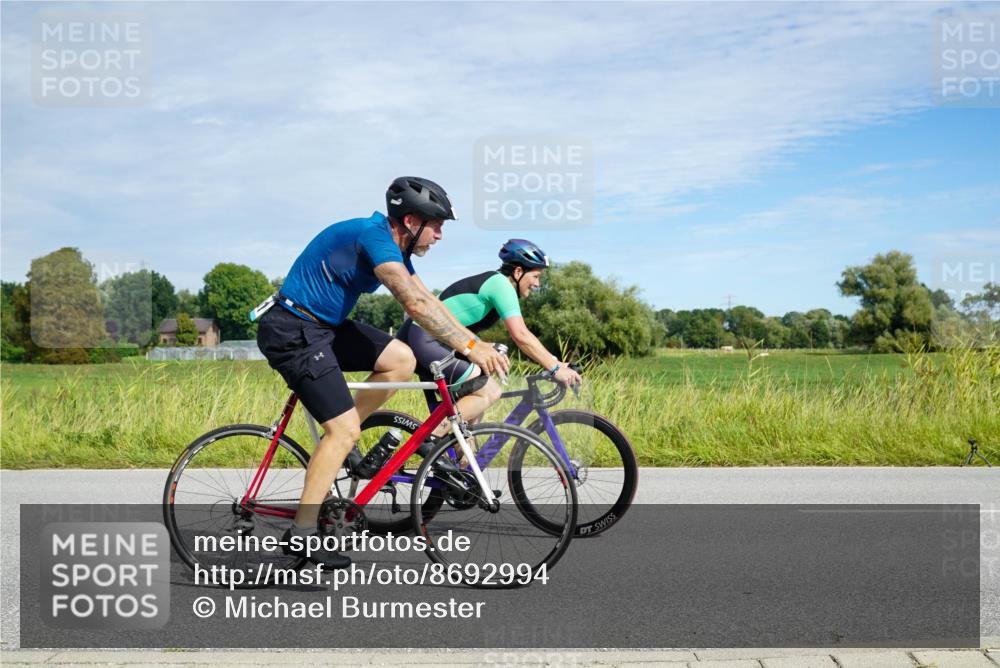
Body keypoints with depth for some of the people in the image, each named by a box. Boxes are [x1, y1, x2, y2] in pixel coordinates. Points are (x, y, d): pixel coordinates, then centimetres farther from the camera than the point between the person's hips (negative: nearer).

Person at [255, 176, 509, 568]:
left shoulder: (393, 246, 9)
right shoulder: (374, 235, -21)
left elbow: (428, 302, 11)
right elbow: (415, 304, -31)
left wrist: (478, 345, 4)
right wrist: (469, 347, -31)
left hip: (324, 327, 9)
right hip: (292, 332, -9)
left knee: (401, 360, -1)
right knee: (344, 431, -12)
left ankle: (337, 443, 10)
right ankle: (301, 535, -5)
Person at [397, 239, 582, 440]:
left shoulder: (494, 284, 18)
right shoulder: (500, 284, -12)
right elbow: (520, 335, -21)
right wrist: (556, 369, -19)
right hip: (424, 339, -11)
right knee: (489, 391, -13)